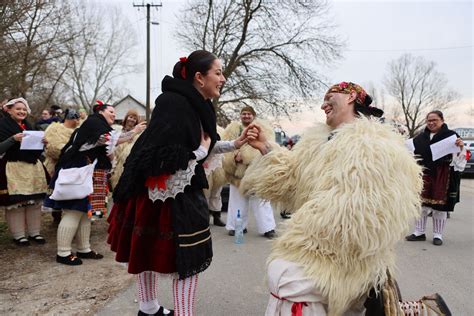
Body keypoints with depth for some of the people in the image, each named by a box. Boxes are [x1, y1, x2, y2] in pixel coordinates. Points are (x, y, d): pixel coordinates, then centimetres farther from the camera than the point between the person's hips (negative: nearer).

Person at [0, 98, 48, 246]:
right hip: (14, 169, -6)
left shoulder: (28, 126, 17)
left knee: (34, 201, 6)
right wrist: (13, 139, -23)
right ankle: (19, 235, 8)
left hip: (33, 167, 6)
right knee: (15, 202, -4)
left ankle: (34, 232, 16)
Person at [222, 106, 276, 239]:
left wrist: (244, 155, -22)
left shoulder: (261, 129, 0)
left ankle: (268, 228, 6)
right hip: (237, 171, 3)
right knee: (237, 199, 11)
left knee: (260, 200, 0)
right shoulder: (233, 130, 9)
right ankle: (237, 226, 22)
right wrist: (234, 156, -21)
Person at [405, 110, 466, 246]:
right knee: (421, 204, 7)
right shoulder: (420, 138, 7)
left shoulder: (451, 135, -3)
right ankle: (419, 232, 19)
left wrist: (461, 147, -23)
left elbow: (458, 159, -5)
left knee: (440, 205, 6)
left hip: (442, 176, -3)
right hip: (423, 175, 3)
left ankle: (438, 235, 18)